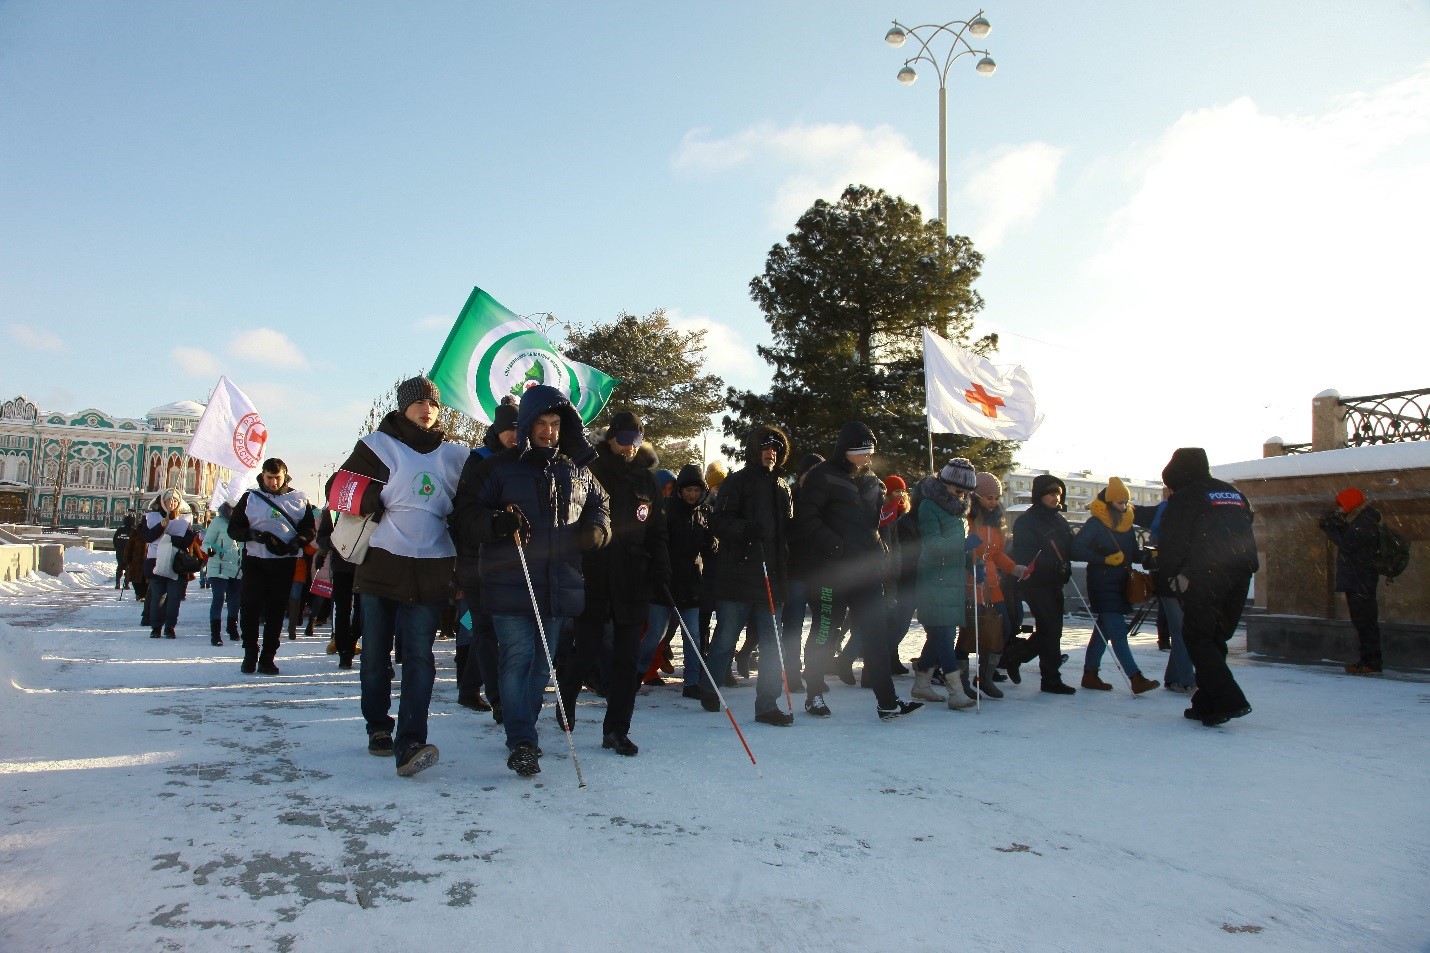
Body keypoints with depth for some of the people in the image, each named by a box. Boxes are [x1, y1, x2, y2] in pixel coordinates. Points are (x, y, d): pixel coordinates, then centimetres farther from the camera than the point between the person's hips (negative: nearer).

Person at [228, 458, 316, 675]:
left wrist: (297, 542, -11)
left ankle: (267, 657, 10)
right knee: (249, 608, -3)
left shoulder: (298, 499, 8)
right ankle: (250, 654, 10)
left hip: (285, 563, 0)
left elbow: (310, 529, 10)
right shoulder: (250, 498, 7)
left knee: (276, 610, 3)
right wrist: (255, 535, -14)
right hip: (255, 561, 0)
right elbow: (234, 529, 5)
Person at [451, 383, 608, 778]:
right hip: (510, 584, -4)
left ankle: (523, 732, 26)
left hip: (560, 588, 4)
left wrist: (594, 530, 0)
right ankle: (521, 742, -5)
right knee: (518, 658, -11)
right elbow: (465, 516, -1)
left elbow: (598, 508, 23)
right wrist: (496, 522, -23)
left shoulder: (577, 471, 13)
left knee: (542, 663, 11)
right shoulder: (495, 468, 2)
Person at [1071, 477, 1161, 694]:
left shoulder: (1127, 523, 11)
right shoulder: (1095, 524, -11)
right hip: (1102, 585, -8)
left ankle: (1090, 675, 21)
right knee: (1118, 632, -11)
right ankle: (1136, 679, -14)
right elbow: (1076, 549, -17)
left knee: (1104, 630, 13)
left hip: (1120, 585, 8)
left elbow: (1133, 552, 17)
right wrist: (1105, 559, -22)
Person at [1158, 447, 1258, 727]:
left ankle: (1228, 701, -12)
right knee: (1217, 638, 14)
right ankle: (1206, 703, 15)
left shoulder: (1183, 497, -1)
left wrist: (1173, 572, 11)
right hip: (1241, 573, 7)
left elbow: (1173, 541, -5)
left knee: (1197, 638, 0)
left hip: (1207, 575, -7)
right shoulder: (1234, 494, 21)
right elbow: (1245, 533, 22)